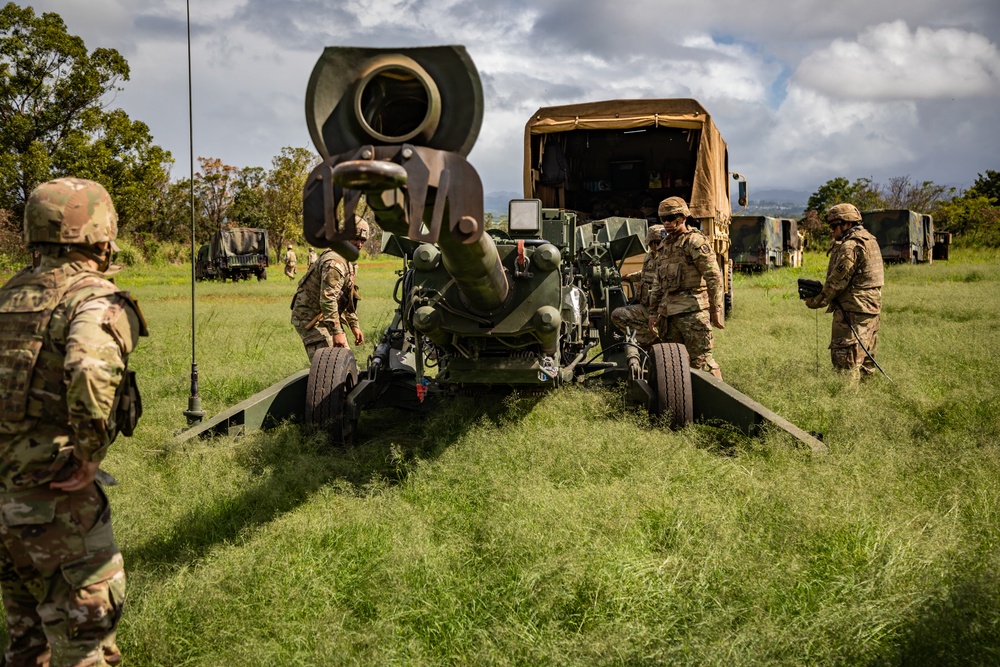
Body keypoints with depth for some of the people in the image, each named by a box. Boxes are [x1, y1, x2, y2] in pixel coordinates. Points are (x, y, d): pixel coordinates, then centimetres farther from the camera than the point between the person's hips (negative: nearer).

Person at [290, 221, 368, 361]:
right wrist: (337, 332, -31)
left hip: (327, 317, 10)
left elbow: (349, 298, 21)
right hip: (310, 318, -10)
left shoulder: (351, 263, 12)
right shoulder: (334, 262, -23)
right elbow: (327, 299, -30)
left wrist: (355, 326, 17)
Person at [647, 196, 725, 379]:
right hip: (669, 313, 8)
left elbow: (714, 277, -12)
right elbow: (658, 283, 24)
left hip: (692, 311, -8)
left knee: (701, 360, -10)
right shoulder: (665, 245, 19)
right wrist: (653, 311, 19)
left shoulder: (695, 241, -7)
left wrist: (716, 310, -15)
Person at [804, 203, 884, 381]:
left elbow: (838, 280, -15)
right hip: (872, 307, 10)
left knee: (845, 359, -8)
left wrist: (817, 301, -4)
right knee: (865, 359, 16)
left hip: (853, 310, -10)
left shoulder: (850, 246, -15)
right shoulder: (869, 240, 17)